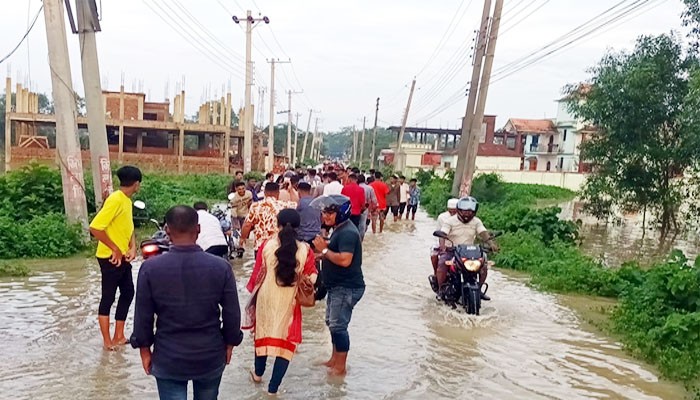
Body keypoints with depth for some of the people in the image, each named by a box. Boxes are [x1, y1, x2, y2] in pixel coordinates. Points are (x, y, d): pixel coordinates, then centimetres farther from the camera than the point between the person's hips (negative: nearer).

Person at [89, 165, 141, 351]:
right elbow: (95, 227, -26)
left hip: (123, 257, 9)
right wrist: (115, 249, -20)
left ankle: (118, 336, 23)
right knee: (108, 298, 1)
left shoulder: (127, 201, 9)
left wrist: (133, 247, -2)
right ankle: (107, 341, 11)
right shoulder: (115, 200, -20)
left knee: (128, 293, 14)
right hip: (111, 258, -9)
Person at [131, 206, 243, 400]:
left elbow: (143, 316, -5)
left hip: (168, 359, -1)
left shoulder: (150, 268, -14)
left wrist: (144, 348, 9)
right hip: (210, 356, 1)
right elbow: (232, 314, -5)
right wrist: (229, 343, 11)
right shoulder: (221, 267, -13)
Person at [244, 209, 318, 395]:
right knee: (286, 342, 9)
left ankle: (258, 373, 44)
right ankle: (273, 388, 10)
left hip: (266, 298, 2)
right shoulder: (305, 250, -12)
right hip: (289, 302, -2)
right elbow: (311, 279, -4)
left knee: (264, 334, 24)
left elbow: (258, 275, -1)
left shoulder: (267, 246, -10)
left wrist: (252, 290, 17)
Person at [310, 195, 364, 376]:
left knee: (338, 325, -5)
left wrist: (324, 250, -22)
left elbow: (345, 260, -31)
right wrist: (324, 248, 5)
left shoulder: (347, 232, -21)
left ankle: (341, 366, 7)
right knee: (332, 322, 20)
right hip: (337, 286, 11)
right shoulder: (339, 229, 12)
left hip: (346, 288, -11)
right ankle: (335, 358, 34)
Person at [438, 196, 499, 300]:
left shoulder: (476, 221, 6)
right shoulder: (450, 221, -5)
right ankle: (441, 289, -8)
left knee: (484, 266, -12)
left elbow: (483, 233, -9)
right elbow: (443, 233, -20)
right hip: (451, 251, -3)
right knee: (442, 265, -29)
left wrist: (491, 243, -30)